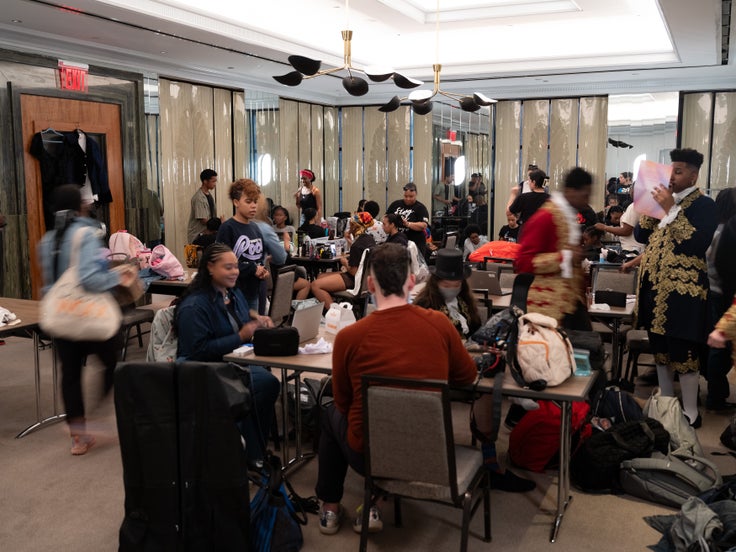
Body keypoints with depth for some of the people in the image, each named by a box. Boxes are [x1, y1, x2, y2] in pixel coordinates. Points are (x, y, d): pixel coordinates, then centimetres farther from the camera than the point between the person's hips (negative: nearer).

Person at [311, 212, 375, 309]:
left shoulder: (356, 245, -23)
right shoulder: (370, 238, 6)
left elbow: (354, 271, -22)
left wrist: (345, 263, -5)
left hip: (354, 280, -11)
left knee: (315, 285, -13)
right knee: (320, 276, 19)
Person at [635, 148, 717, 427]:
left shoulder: (704, 204, -8)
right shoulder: (665, 199, 13)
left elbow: (697, 244, -22)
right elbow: (640, 235, 12)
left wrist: (671, 209, -21)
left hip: (683, 291, -7)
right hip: (656, 286, 7)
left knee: (683, 352, -2)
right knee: (660, 348, 13)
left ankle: (690, 412, 9)